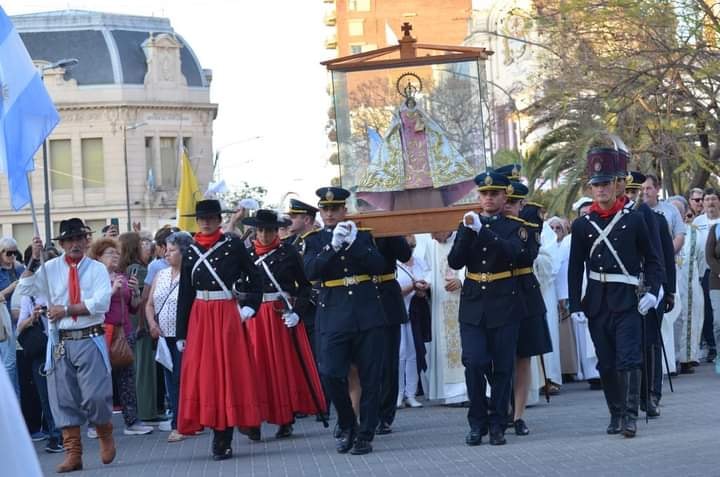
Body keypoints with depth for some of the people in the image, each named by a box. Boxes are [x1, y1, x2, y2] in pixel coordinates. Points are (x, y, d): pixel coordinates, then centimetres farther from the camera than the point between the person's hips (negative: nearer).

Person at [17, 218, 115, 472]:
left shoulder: (97, 269, 2)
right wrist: (34, 260, -8)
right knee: (64, 399, 3)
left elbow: (101, 302, -11)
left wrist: (66, 310, -12)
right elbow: (24, 290, -1)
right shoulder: (50, 268, 7)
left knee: (95, 395, -8)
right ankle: (73, 454, 11)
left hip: (90, 340, -2)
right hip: (60, 342, 2)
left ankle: (106, 437, 21)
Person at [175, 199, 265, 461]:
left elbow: (255, 278, 5)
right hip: (199, 318, 3)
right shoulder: (191, 252, 8)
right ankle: (219, 434, 9)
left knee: (228, 371, -1)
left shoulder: (234, 245, 0)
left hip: (227, 314, -3)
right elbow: (184, 294, 8)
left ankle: (224, 438, 3)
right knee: (201, 374, 1)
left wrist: (249, 306, -7)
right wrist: (181, 333, 7)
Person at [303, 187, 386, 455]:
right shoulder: (314, 241, 8)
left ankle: (365, 435, 9)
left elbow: (379, 266, -3)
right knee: (331, 374, -10)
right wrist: (333, 245, -19)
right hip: (334, 317, -1)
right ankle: (346, 427, 12)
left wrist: (354, 242, -12)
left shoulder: (363, 236, 10)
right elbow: (310, 272, -9)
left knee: (370, 377, 0)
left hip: (368, 314, 1)